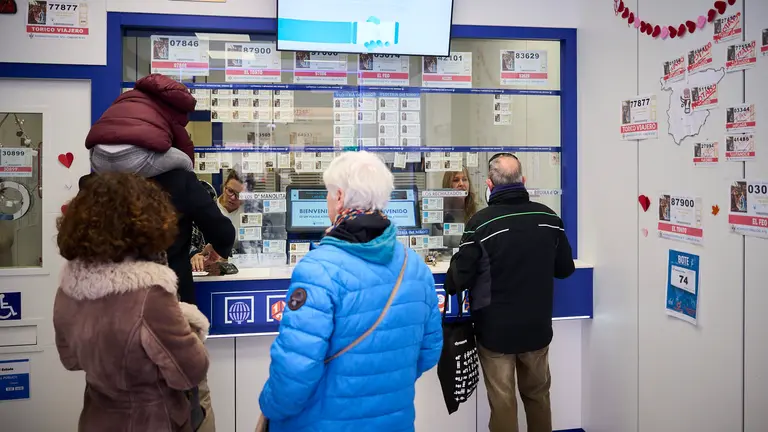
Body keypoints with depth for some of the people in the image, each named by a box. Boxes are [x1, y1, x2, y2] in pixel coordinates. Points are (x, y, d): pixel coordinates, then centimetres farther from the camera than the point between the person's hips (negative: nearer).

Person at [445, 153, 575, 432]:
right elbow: (565, 268, 7)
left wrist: (449, 286, 6)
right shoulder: (549, 217, -3)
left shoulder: (481, 222, -17)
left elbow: (459, 278, -16)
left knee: (503, 402, 9)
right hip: (538, 327, 4)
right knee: (538, 395, 22)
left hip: (496, 330, -4)